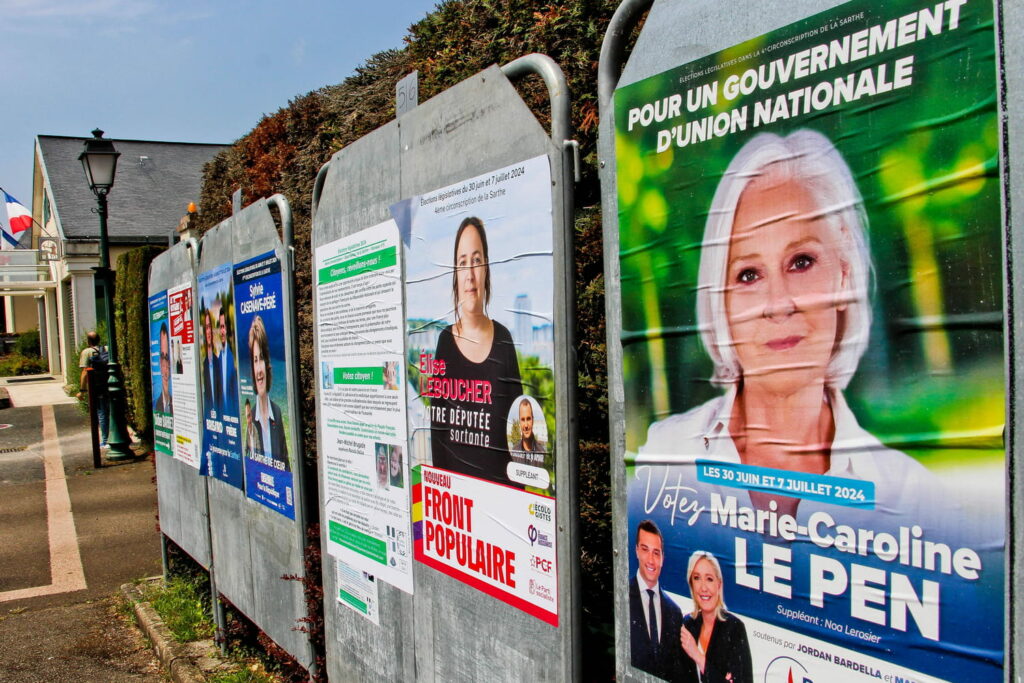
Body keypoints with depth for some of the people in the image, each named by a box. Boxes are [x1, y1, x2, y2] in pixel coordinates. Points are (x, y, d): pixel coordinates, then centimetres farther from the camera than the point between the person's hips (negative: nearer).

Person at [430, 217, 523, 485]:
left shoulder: (504, 339, 1)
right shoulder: (445, 341, -1)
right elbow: (436, 427, 1)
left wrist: (518, 489, -1)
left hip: (500, 482, 1)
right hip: (455, 481, -1)